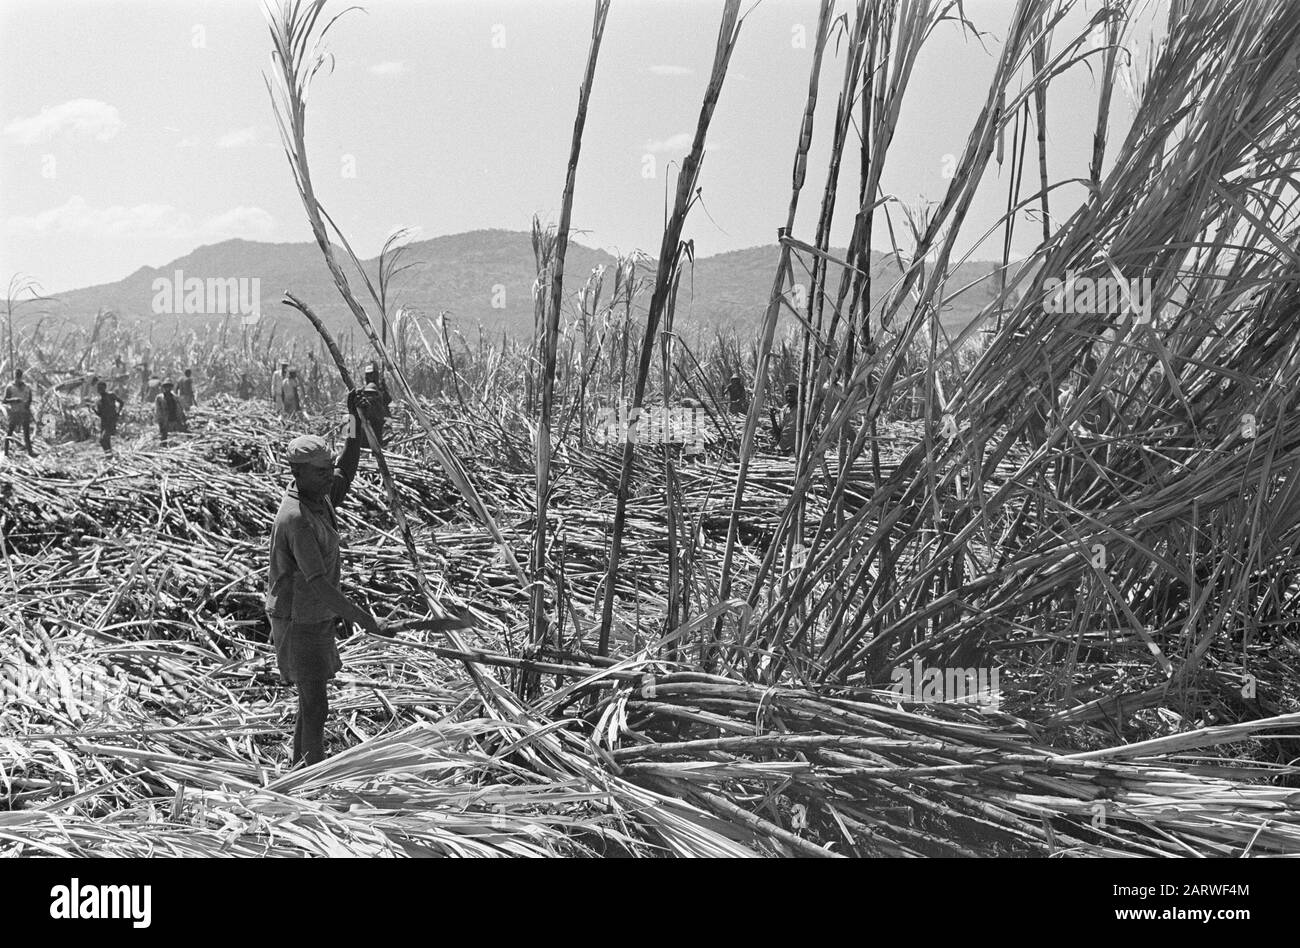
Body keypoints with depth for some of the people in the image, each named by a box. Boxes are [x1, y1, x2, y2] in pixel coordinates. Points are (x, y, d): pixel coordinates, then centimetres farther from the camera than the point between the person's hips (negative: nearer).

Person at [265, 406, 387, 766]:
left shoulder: (320, 495, -1)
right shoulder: (296, 519, -28)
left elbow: (345, 475, 21)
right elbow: (318, 583, -32)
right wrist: (363, 619, -35)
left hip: (317, 617, 9)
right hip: (298, 622, -9)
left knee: (311, 700, 18)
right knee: (315, 707, -4)